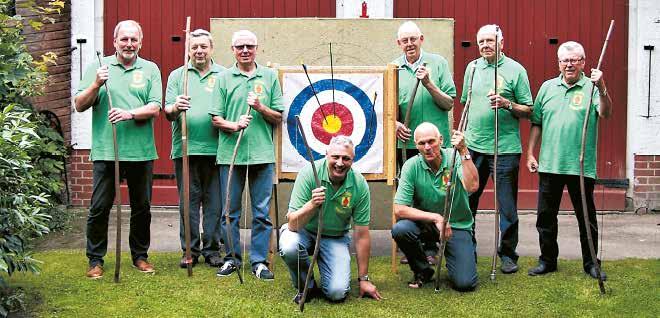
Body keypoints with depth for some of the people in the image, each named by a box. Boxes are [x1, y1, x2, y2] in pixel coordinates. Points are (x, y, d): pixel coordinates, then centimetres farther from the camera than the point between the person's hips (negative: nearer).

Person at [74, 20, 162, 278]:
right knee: (99, 208, 1)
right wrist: (96, 85, -14)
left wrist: (130, 114, -20)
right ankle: (96, 260, 15)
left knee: (142, 208, 11)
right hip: (106, 150, -1)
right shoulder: (98, 67, 6)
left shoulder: (150, 70, 8)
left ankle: (140, 255, 26)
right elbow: (79, 106, 2)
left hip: (141, 151, 1)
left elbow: (155, 108, -2)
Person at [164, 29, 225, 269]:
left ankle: (212, 249, 13)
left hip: (216, 149, 0)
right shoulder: (177, 75, 11)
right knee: (188, 201, 4)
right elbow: (168, 112, 4)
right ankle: (190, 250, 13)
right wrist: (175, 108, -19)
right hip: (185, 149, 0)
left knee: (214, 202, 3)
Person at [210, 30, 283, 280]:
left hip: (262, 153, 0)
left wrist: (260, 107, -9)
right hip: (230, 153, 0)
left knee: (262, 212, 3)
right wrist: (234, 125, -15)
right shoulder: (224, 78, 7)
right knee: (230, 211, 7)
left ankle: (259, 261, 13)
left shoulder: (270, 77, 8)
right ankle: (232, 258, 20)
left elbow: (278, 117, 8)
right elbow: (216, 118, 4)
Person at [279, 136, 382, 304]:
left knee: (337, 293, -20)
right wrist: (312, 205, -45)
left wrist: (363, 279, -8)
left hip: (336, 238, 0)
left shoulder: (360, 185, -17)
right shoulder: (309, 173, -22)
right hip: (304, 231, 0)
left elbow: (361, 235, -10)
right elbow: (293, 224, -25)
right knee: (289, 247, -35)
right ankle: (306, 286, -3)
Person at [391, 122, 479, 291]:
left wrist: (464, 152, -36)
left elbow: (472, 187, -30)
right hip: (425, 224, 1)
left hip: (457, 225, -1)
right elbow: (399, 209, -18)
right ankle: (422, 271, -2)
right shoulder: (412, 166, -12)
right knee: (400, 229, -31)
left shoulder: (454, 157, -12)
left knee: (465, 283, -16)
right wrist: (436, 217, -23)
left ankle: (468, 252, 21)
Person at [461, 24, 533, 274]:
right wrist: (463, 133, 15)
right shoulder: (472, 67, 11)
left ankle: (508, 253, 14)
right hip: (473, 146, 4)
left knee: (507, 205, 2)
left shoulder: (515, 70, -2)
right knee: (466, 200, 10)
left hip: (505, 148, -4)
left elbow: (527, 110, -2)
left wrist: (507, 104, -19)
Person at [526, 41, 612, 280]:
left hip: (581, 166, -3)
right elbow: (537, 124, 12)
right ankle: (547, 260, 24)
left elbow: (605, 114, -18)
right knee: (546, 216, 11)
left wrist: (602, 89, -34)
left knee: (586, 217, 8)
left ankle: (590, 263, 21)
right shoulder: (548, 87, 9)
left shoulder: (591, 87, -2)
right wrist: (530, 153, 8)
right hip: (549, 164, 3)